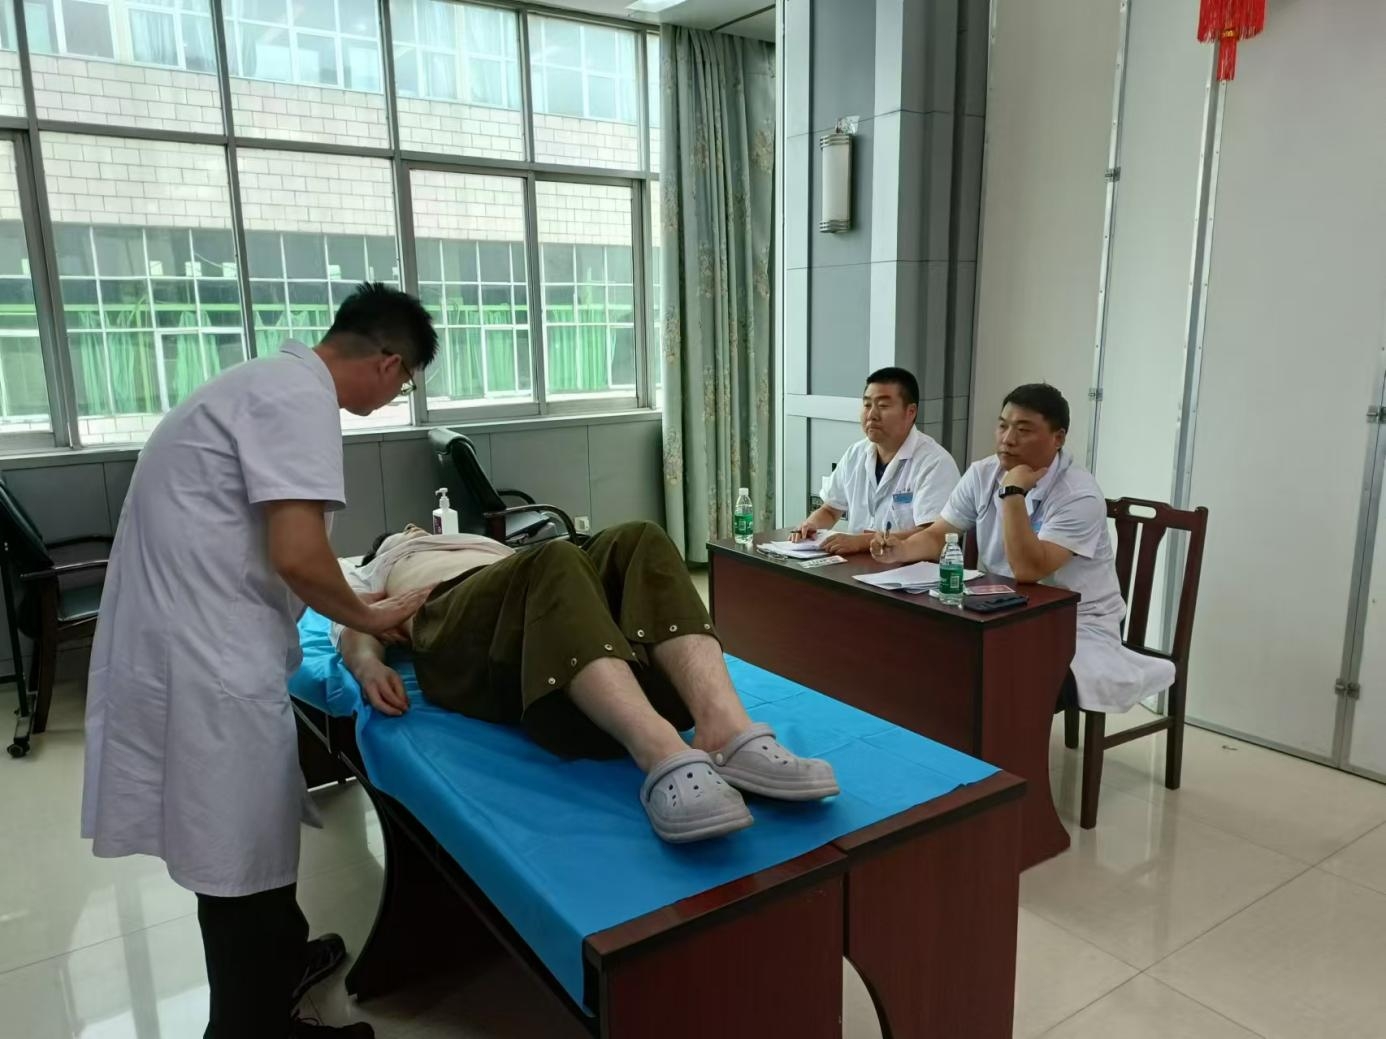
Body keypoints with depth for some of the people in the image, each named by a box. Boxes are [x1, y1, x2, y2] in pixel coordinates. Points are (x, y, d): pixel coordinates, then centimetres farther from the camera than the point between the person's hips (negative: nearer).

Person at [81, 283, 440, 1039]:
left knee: (244, 831, 24)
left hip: (188, 638, 10)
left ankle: (282, 959, 42)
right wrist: (368, 619, -6)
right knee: (241, 850, 4)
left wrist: (356, 613, 17)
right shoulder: (302, 395, -16)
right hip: (204, 656, -10)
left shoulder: (274, 379, 15)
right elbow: (296, 554, -24)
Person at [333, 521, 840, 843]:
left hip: (546, 617, 4)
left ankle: (727, 732, -48)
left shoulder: (479, 543, 48)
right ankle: (666, 758, -59)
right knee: (554, 560, -35)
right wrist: (368, 663, -9)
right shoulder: (364, 578, 38)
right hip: (455, 625, -4)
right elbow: (353, 627, 16)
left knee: (638, 541, -26)